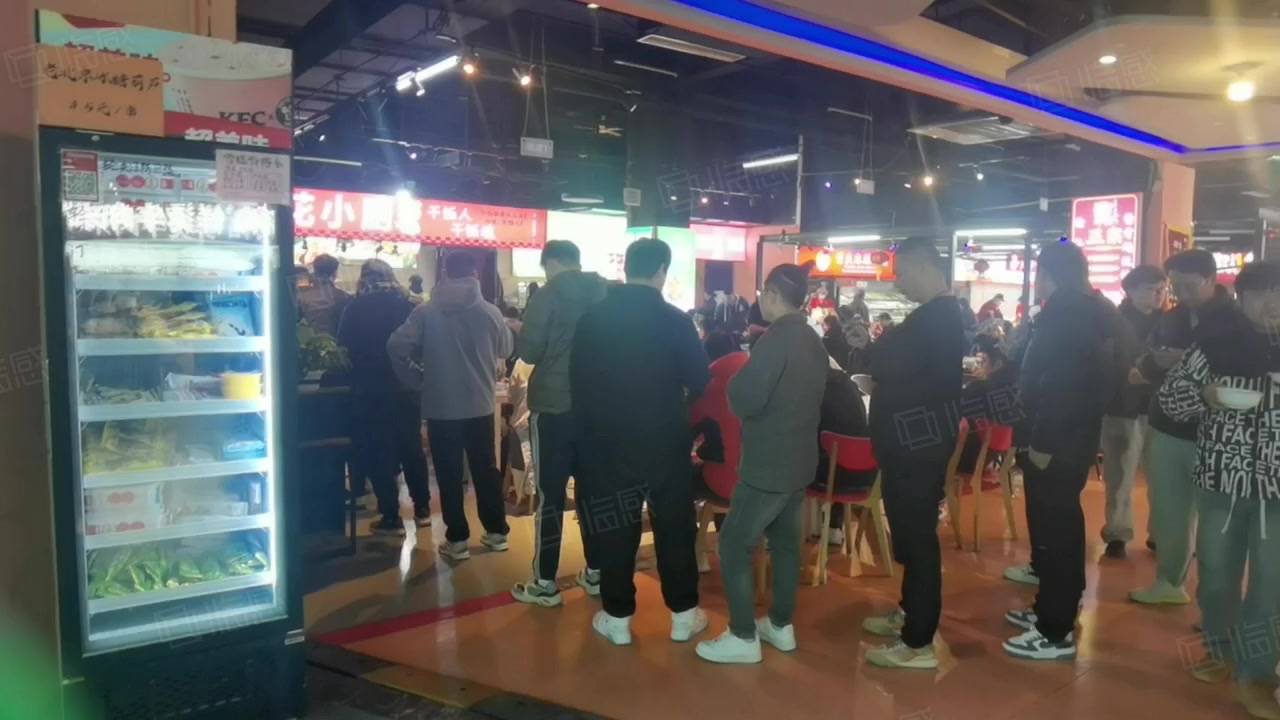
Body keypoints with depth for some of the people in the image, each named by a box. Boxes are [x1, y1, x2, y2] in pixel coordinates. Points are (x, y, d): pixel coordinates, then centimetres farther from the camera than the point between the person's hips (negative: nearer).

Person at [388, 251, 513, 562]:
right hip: (480, 404, 2)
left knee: (449, 474, 8)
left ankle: (457, 539, 12)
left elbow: (396, 346, -13)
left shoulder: (426, 311, -8)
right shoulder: (490, 311, -6)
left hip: (440, 406, -1)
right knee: (486, 469, 13)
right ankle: (496, 532, 21)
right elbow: (506, 349, 8)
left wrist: (415, 377, 0)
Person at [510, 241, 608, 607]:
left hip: (553, 406, -5)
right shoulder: (605, 294, 5)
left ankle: (545, 583, 7)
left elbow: (529, 352, -12)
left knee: (550, 494, 1)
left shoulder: (547, 297, -10)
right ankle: (595, 572, 22)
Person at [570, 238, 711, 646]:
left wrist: (593, 424, 13)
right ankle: (683, 615, 22)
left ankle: (617, 618, 19)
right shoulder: (674, 320, -11)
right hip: (665, 440, -1)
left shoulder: (592, 318, -4)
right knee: (674, 527, 12)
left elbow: (577, 380, 1)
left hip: (609, 441, 2)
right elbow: (699, 381, -7)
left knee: (616, 531, 10)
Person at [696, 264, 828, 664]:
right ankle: (781, 626, 28)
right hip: (799, 458, 9)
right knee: (786, 542, 17)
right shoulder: (814, 342, 7)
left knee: (734, 544, -1)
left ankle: (743, 637, 4)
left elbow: (744, 400, -23)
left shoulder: (776, 339, -20)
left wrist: (738, 378, -5)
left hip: (767, 463, -9)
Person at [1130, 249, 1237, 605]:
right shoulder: (1170, 318, 10)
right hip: (1168, 428, 5)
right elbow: (1147, 365, 11)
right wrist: (1158, 362, -13)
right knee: (1168, 509, 11)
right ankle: (1170, 581, 26)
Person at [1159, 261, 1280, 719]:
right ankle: (1222, 649, 36)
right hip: (1222, 477, 0)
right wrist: (1204, 395, -20)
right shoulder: (1215, 342, -4)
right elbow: (1168, 398, -2)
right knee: (1216, 570, 13)